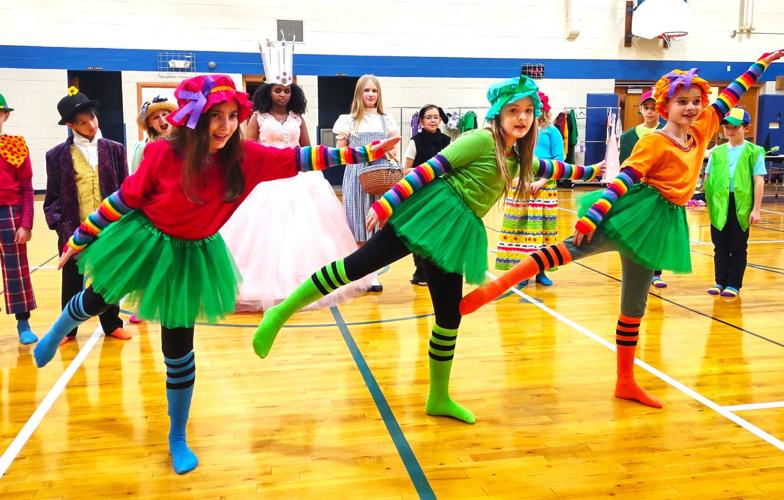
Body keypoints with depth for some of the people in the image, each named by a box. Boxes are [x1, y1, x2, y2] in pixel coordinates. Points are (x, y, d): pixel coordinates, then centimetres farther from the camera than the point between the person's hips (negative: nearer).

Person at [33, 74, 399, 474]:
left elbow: (300, 159, -16)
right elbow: (123, 199, -13)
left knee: (180, 352, 7)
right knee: (94, 301, 24)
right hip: (145, 242, -1)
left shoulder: (243, 156, -18)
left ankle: (177, 439, 27)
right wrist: (79, 238, -4)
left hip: (192, 257, 1)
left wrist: (366, 153, -20)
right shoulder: (163, 154, -24)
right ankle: (56, 334, 63)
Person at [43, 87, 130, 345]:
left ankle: (112, 324, 27)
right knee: (72, 282, 10)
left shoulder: (114, 149, 3)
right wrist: (61, 227, -10)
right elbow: (52, 197, 2)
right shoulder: (57, 155, 0)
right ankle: (68, 328, 26)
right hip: (75, 232, 0)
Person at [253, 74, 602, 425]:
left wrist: (589, 171, 48)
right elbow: (429, 170, -12)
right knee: (360, 264, -15)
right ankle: (282, 313, -5)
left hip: (457, 232, 8)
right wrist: (386, 204, -19)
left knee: (450, 318, 9)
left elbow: (548, 168, 39)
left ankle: (439, 399, 22)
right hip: (432, 212, -7)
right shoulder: (481, 140, -5)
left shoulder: (518, 156, 18)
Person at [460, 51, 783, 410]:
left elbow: (730, 96, 23)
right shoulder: (655, 142, -11)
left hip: (661, 223, 7)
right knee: (575, 248, -28)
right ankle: (495, 287, -33)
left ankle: (626, 382, 21)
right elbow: (622, 181, -19)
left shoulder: (701, 130, 11)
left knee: (634, 307, 13)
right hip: (636, 213, -7)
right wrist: (591, 216, -28)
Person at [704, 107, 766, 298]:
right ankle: (720, 282, 20)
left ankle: (734, 284, 14)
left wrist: (756, 209, -8)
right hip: (719, 204, 3)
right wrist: (709, 200, 2)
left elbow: (759, 181, -3)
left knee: (738, 247, 5)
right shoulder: (717, 151, 9)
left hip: (742, 204, -3)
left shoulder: (754, 152, -1)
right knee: (720, 245, 9)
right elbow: (707, 177, 15)